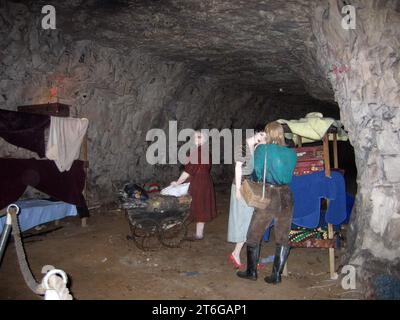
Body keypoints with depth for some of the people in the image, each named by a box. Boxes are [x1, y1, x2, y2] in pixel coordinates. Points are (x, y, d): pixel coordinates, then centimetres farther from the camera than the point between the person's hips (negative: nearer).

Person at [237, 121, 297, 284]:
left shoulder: (262, 149, -7)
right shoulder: (292, 153, 2)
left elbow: (256, 172, -1)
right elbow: (289, 174, 9)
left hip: (268, 195, -3)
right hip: (286, 196, 4)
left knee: (254, 234, 11)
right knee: (283, 237, 10)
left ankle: (251, 271, 19)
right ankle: (276, 275, 14)